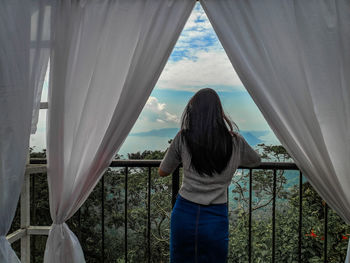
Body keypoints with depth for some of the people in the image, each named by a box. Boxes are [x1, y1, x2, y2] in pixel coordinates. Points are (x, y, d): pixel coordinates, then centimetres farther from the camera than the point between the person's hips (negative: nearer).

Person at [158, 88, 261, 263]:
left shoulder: (183, 138, -8)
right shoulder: (235, 142, -4)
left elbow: (162, 172, 5)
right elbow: (256, 161, 18)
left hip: (184, 214, 0)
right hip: (215, 218, 0)